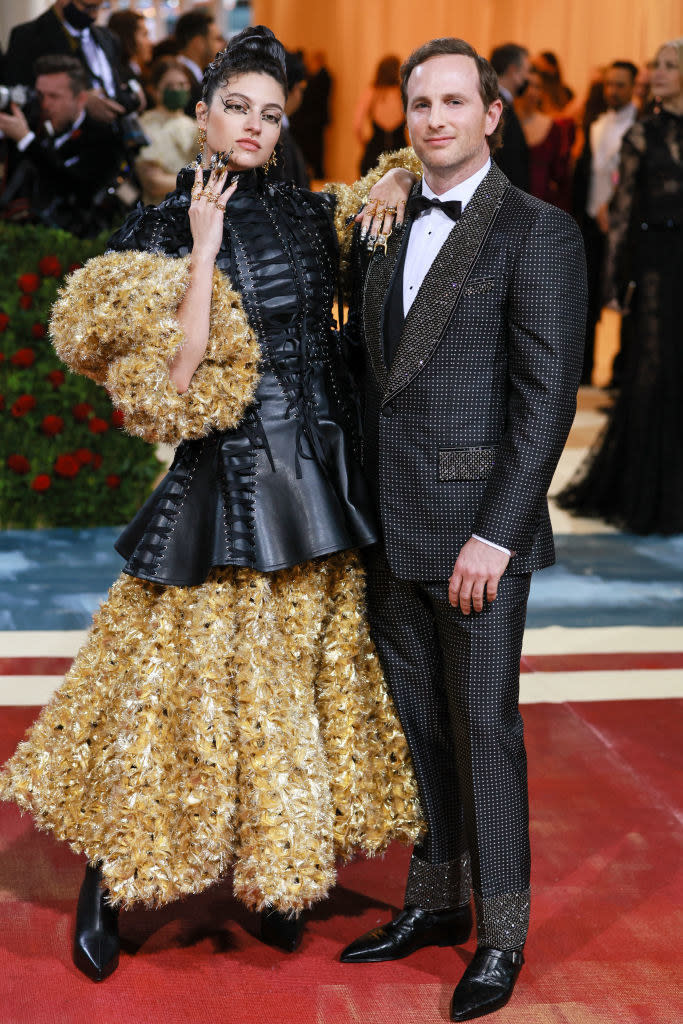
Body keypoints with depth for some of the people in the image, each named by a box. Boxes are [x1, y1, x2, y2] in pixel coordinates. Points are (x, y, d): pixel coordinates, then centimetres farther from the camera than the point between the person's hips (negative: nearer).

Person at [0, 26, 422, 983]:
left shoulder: (306, 212, 10)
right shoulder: (167, 228, -3)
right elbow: (176, 374, -14)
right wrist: (204, 249, -14)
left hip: (318, 478, 5)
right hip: (226, 483, -5)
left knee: (303, 674, 11)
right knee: (198, 675, -1)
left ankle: (279, 878, 26)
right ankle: (108, 883, 15)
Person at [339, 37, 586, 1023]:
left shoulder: (538, 231, -7)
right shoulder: (387, 231, 13)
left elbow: (548, 394, -13)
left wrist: (498, 533, -18)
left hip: (477, 530, -6)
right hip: (391, 532, 6)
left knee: (484, 730, 1)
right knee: (419, 725, 15)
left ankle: (501, 935, 16)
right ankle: (435, 902, 29)